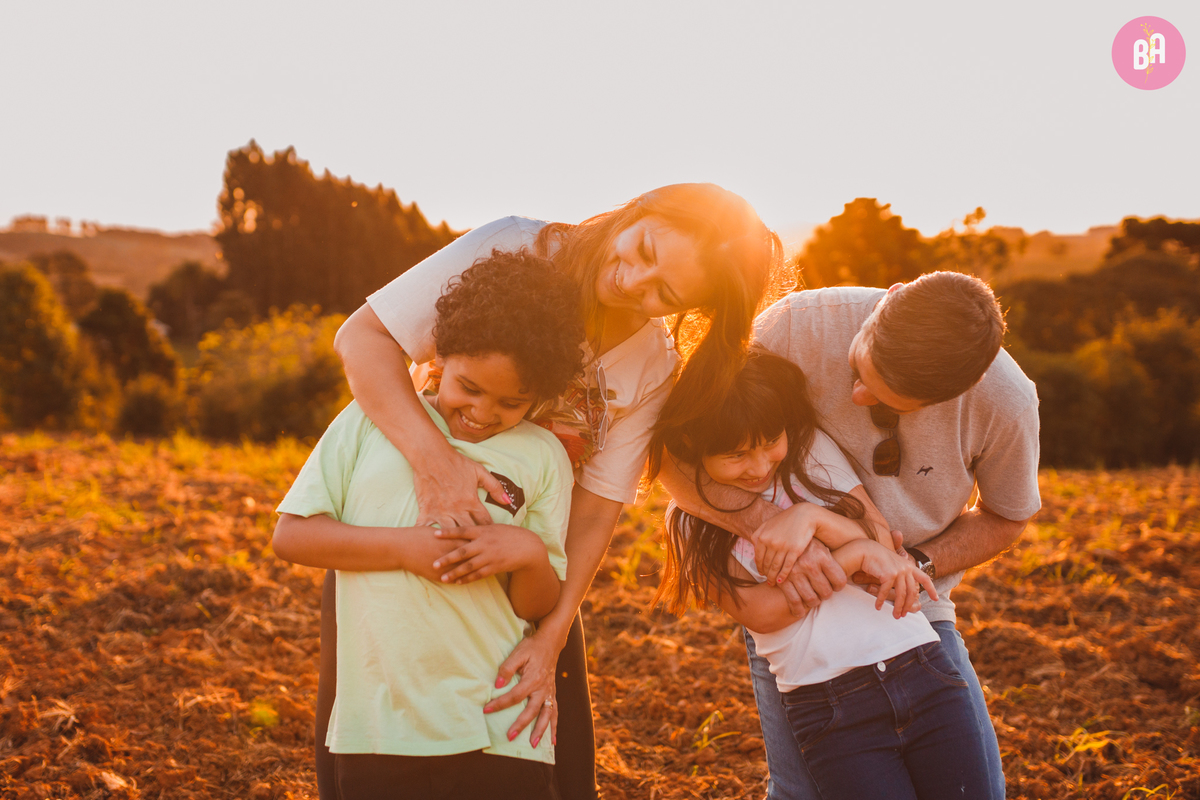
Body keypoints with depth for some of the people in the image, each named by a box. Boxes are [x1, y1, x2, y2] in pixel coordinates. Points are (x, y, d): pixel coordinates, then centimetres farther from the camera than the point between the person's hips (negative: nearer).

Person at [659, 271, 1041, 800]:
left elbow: (1004, 518, 1)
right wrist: (763, 519, -38)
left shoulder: (1006, 401, -21)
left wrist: (916, 563, -17)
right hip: (790, 597, -1)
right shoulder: (799, 326, -27)